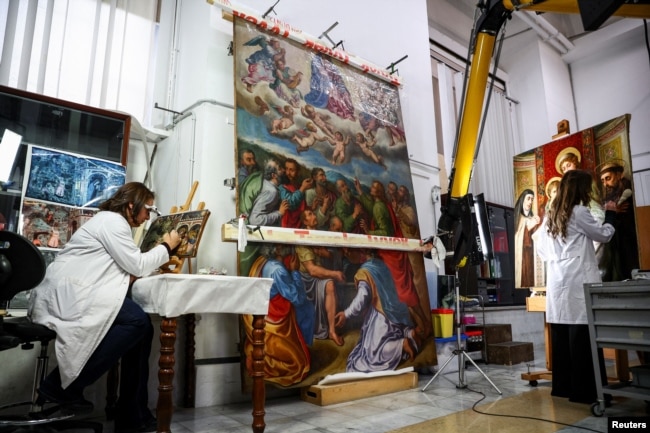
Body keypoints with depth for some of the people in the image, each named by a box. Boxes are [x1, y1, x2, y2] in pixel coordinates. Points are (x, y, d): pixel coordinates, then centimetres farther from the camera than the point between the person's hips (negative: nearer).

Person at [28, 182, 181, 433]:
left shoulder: (114, 223, 22)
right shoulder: (112, 220, -10)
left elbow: (129, 267, 15)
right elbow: (136, 266, -14)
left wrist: (160, 260, 6)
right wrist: (167, 247, -1)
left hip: (74, 294, 11)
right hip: (67, 294, -11)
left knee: (141, 327, -1)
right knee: (136, 321, -25)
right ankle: (61, 386, -12)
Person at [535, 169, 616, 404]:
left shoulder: (550, 217, 15)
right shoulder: (579, 212, -5)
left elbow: (541, 250, 19)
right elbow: (604, 235, 9)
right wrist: (610, 213, 22)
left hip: (557, 283, 7)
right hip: (578, 282, -7)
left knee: (562, 336, 9)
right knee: (583, 336, -2)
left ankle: (563, 386, 16)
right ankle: (584, 390, 3)